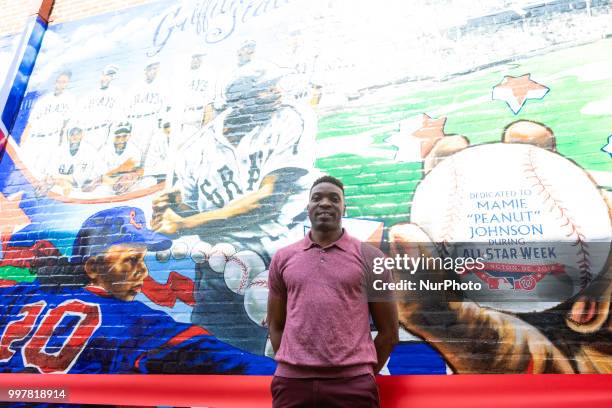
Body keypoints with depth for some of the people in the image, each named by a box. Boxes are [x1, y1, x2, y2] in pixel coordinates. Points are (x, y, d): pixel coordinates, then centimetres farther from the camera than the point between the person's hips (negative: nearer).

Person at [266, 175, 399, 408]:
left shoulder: (370, 257, 2)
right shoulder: (282, 258, 8)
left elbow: (388, 332, 6)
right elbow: (276, 326, 13)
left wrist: (363, 375, 5)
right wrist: (291, 366, 7)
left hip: (352, 384, -1)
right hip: (291, 382, 2)